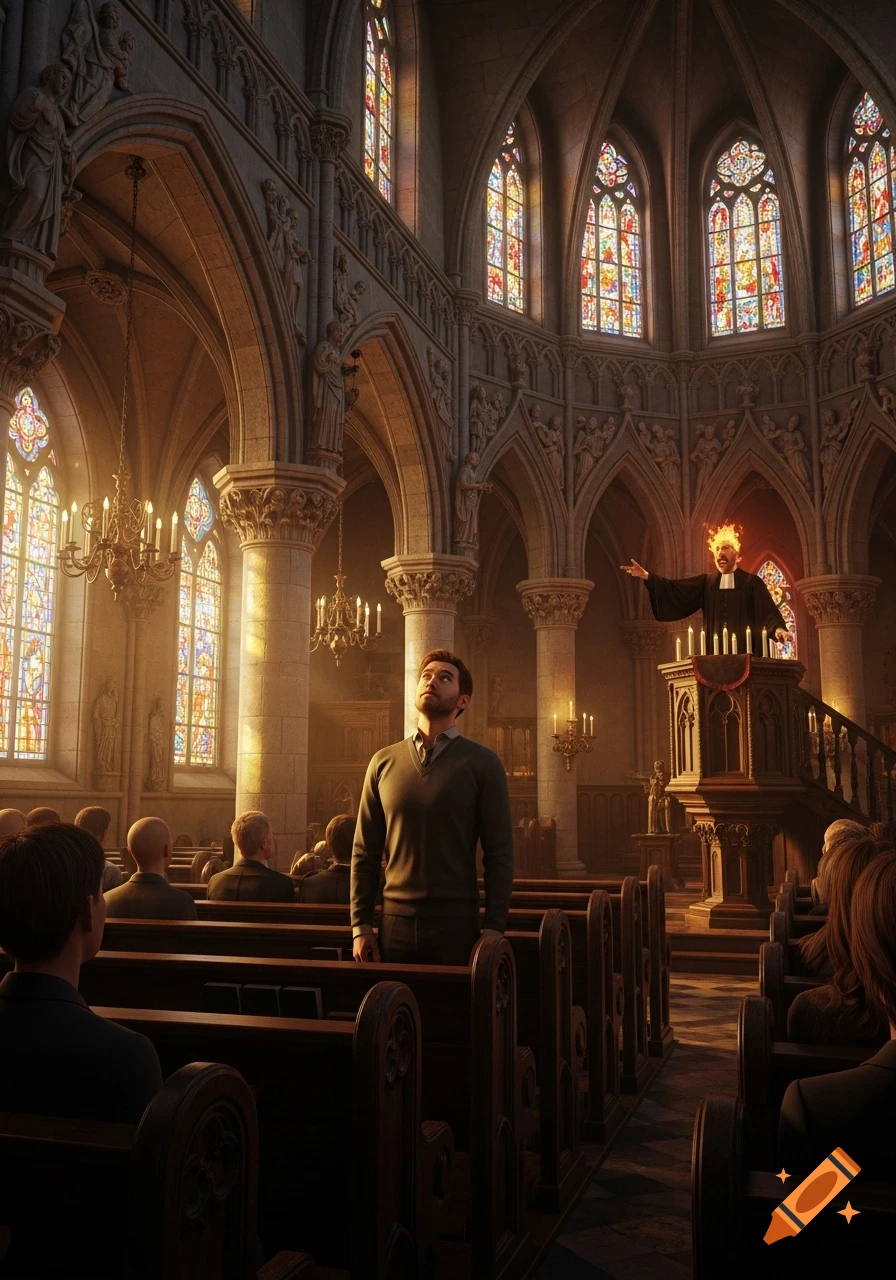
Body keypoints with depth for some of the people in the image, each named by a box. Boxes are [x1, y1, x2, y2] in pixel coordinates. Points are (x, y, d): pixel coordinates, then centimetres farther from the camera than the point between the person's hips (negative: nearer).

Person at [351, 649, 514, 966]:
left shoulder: (482, 763, -2)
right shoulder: (383, 762, 6)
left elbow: (499, 853, -4)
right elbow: (365, 851, 7)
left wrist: (493, 931, -9)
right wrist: (360, 926, 2)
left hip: (457, 923, -2)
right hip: (395, 920, 2)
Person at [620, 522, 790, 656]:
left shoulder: (752, 583, 4)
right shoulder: (706, 583, 13)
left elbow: (768, 613, -4)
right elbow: (675, 588, 7)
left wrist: (778, 629, -25)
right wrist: (646, 576, -3)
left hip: (745, 657, -3)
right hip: (715, 657, 3)